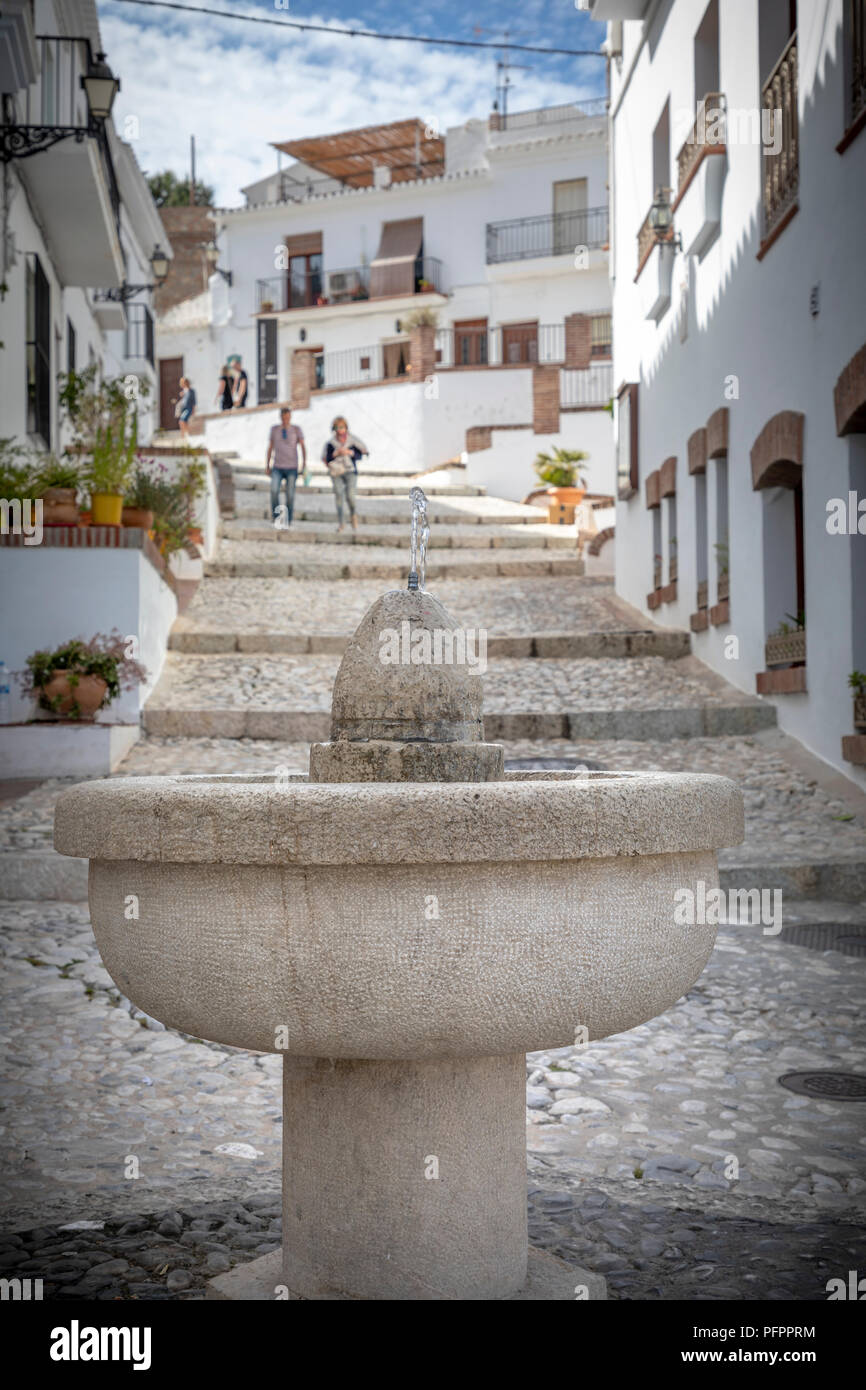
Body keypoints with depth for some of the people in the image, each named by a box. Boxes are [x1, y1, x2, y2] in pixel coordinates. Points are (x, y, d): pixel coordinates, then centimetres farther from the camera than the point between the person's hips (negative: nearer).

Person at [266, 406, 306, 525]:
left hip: (292, 468, -1)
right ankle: (276, 516, -8)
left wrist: (305, 464, -13)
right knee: (274, 490, -21)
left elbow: (303, 447, -4)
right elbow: (270, 447, 11)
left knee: (290, 495, -3)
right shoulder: (274, 429, 5)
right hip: (277, 468, 1)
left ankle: (288, 520, 11)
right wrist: (267, 465, 9)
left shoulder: (297, 429, -1)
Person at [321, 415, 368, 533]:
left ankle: (353, 515, 15)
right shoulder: (331, 443, 4)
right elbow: (327, 458, 2)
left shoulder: (353, 440, 2)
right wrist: (336, 453, -14)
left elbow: (360, 455, 1)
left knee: (350, 496, -14)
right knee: (339, 497, -7)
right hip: (337, 474, 1)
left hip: (350, 472, -1)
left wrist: (350, 452, -14)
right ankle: (340, 523, -1)